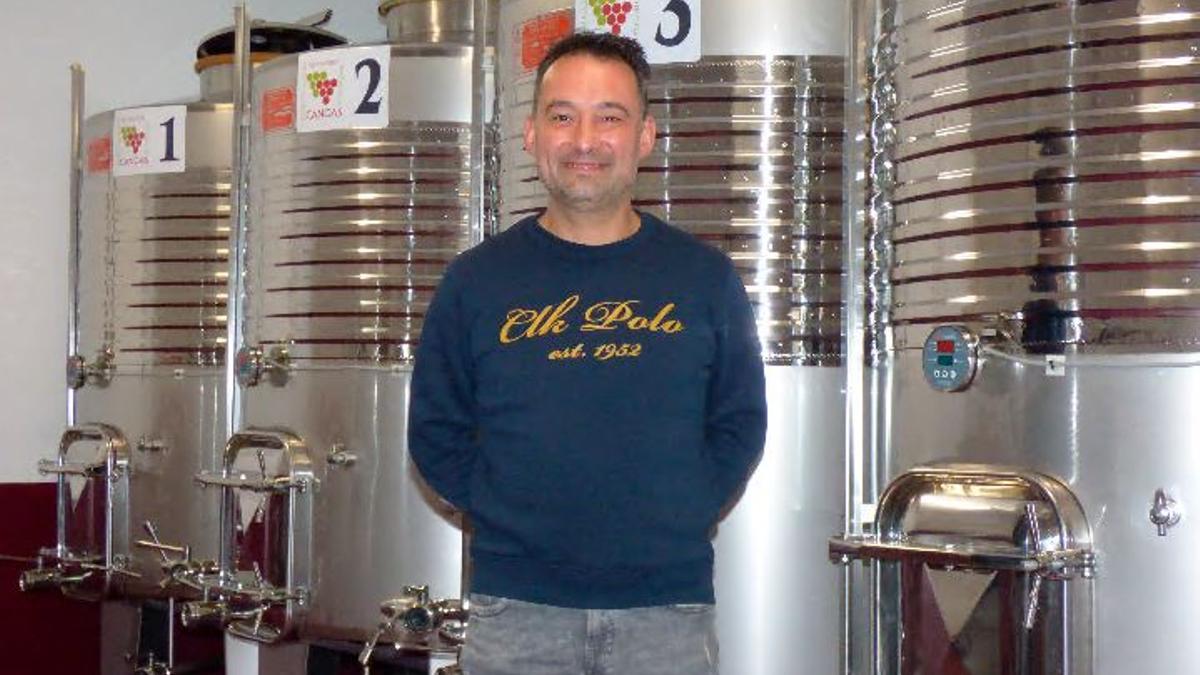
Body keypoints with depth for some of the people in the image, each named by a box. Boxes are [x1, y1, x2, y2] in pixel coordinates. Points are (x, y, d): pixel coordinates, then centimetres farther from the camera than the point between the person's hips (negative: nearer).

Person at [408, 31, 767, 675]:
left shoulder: (705, 277, 5)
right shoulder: (476, 279, 4)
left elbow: (739, 424, 8)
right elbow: (436, 433, 7)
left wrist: (679, 517, -4)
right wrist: (505, 514, -4)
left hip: (668, 605, 0)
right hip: (516, 613, 0)